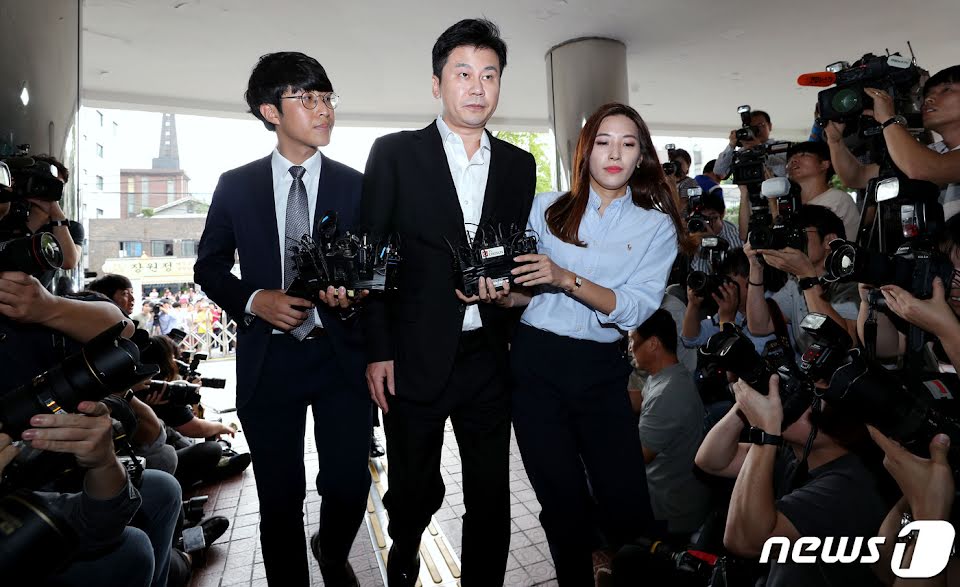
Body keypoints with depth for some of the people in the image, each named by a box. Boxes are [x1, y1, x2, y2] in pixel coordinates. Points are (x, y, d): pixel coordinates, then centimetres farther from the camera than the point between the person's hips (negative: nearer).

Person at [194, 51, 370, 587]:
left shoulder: (356, 185, 4)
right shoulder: (236, 185, 4)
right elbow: (209, 267, 9)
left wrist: (351, 296, -15)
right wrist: (255, 300, -10)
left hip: (341, 356, 0)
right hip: (268, 359, 0)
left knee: (349, 487, 6)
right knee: (280, 498, 11)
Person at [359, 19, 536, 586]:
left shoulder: (520, 165, 9)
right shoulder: (395, 153, -1)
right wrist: (378, 352, -6)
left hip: (488, 356, 3)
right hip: (415, 357, -2)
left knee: (491, 497, 12)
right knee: (415, 490, 16)